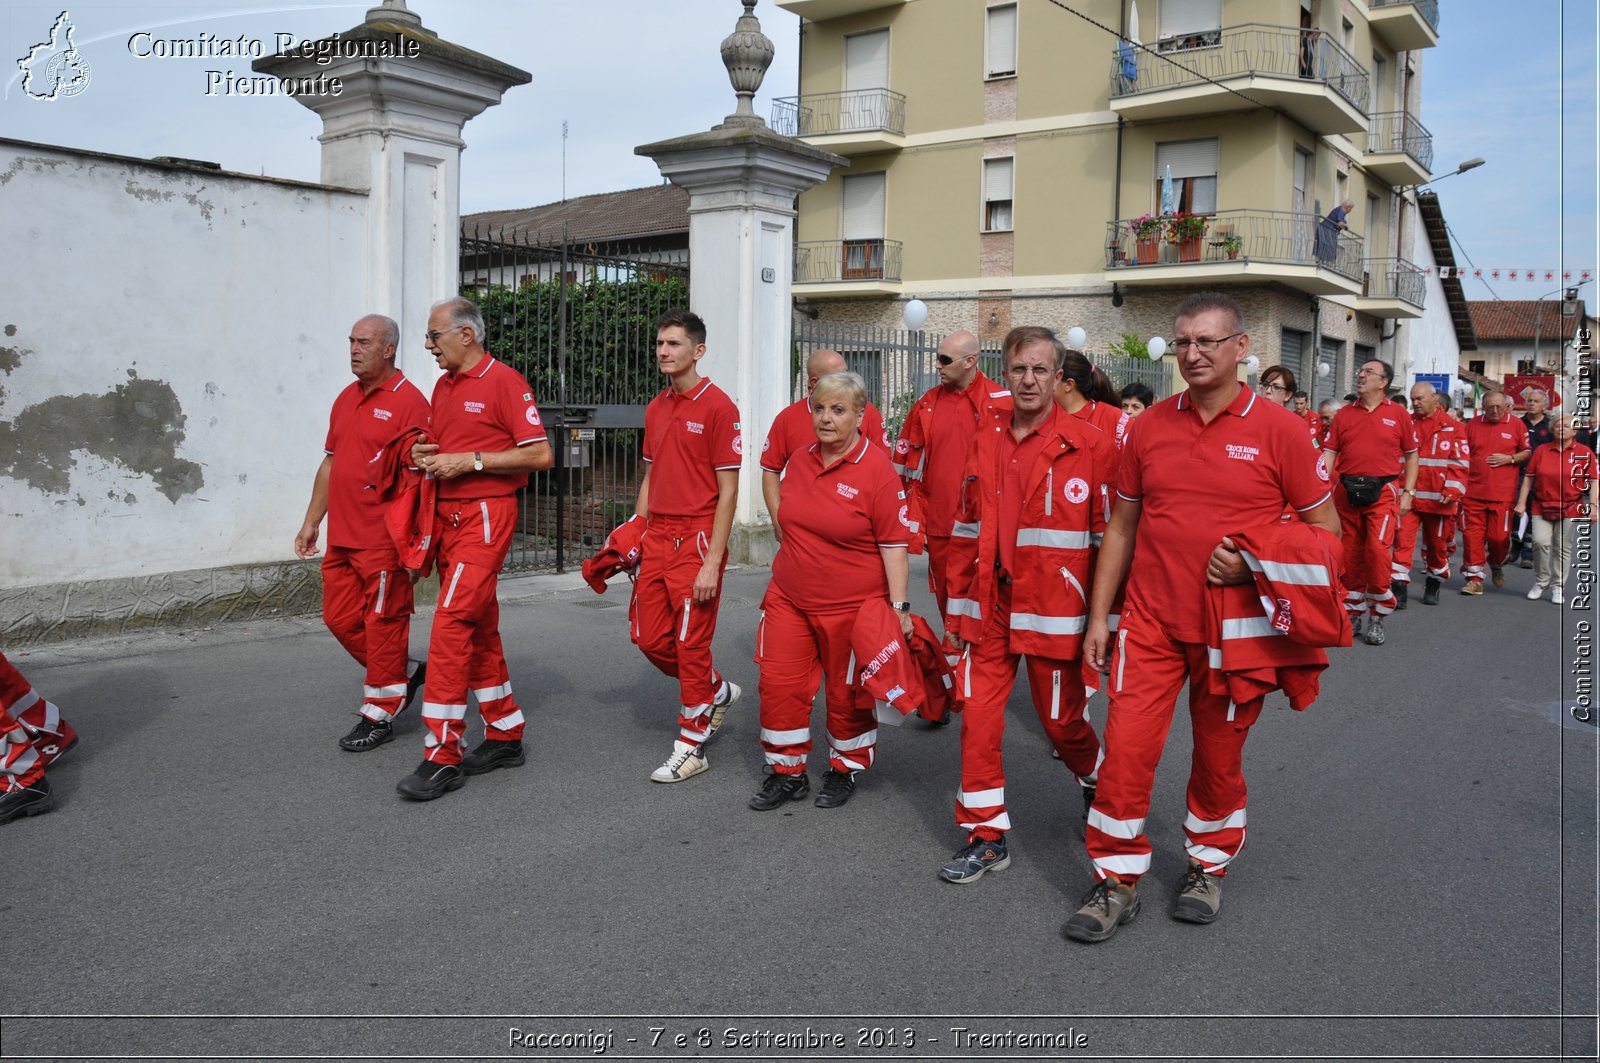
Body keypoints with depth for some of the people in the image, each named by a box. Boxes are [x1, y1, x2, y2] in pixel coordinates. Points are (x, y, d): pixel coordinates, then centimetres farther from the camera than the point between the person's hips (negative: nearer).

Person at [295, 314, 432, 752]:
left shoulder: (407, 401, -12)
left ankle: (379, 714, 14)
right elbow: (330, 462, 21)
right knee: (340, 618, 13)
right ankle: (406, 673, 30)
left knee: (382, 624, 1)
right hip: (342, 536, 9)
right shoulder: (346, 399, 14)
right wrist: (312, 521, 19)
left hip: (384, 541, -9)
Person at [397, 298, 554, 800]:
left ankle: (442, 756, -10)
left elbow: (541, 455, -14)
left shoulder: (504, 381, -9)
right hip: (447, 514, 9)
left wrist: (471, 461, -17)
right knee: (479, 629, 12)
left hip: (485, 514, -9)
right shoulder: (443, 386, 16)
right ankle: (505, 735, 23)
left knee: (451, 624, -15)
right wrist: (423, 455, 4)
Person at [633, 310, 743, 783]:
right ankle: (719, 691, 34)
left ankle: (691, 747, 15)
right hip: (657, 535, 7)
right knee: (649, 638, 10)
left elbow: (728, 490, -13)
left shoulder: (717, 405, -10)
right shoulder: (656, 408, 13)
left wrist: (712, 561, -17)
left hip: (696, 538, -7)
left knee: (691, 644, 0)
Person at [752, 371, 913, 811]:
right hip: (788, 598, 6)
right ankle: (787, 773, 22)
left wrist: (899, 606, -17)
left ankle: (845, 770, 31)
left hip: (850, 606, -5)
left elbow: (893, 544, -15)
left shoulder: (876, 469, -14)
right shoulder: (800, 461, 4)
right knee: (779, 684, 5)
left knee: (847, 693, 10)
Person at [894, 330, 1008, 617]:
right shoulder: (928, 402, 9)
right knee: (946, 600, 13)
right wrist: (913, 518, 9)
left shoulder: (999, 402, -4)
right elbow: (905, 461, 13)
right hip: (938, 526, 4)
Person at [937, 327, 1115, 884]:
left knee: (1062, 721, 10)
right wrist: (957, 608, 12)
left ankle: (1099, 786, 42)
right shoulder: (985, 441, 8)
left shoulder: (1090, 444, -7)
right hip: (989, 607, 4)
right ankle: (985, 835, 18)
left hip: (1054, 610, -4)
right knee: (978, 718, 3)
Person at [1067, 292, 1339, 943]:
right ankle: (1118, 883, 14)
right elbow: (1122, 526, 9)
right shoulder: (1149, 427, 4)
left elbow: (1323, 528, 1)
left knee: (1220, 754, 12)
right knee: (1126, 748, -2)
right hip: (1151, 621, 2)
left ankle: (1209, 866, 36)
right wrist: (1098, 614, 7)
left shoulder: (1278, 429, -5)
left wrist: (1255, 565, -16)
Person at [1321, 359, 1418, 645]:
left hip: (1382, 492, -3)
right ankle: (1353, 615, 22)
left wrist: (1408, 492, 2)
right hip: (1347, 492, 3)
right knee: (1351, 556, 8)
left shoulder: (1398, 413, 4)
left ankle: (1378, 618, 1)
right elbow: (1329, 453, 6)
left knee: (1378, 550, -14)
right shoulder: (1344, 415, 9)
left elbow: (1411, 455, 8)